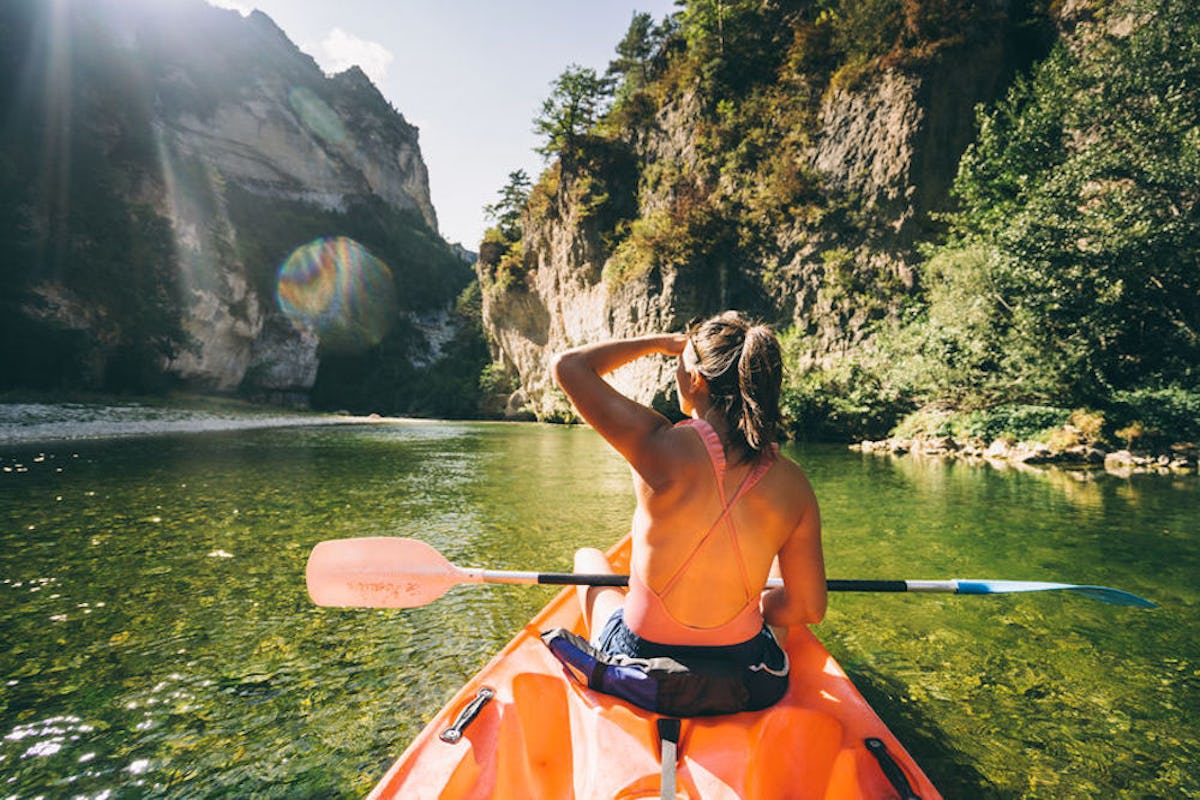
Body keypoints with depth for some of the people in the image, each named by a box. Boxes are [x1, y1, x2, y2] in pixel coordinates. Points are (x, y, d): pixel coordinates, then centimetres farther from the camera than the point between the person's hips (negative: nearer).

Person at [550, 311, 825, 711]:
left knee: (588, 557, 28)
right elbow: (809, 610, -4)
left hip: (640, 662, -1)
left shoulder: (663, 446, -22)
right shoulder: (792, 483, -12)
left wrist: (662, 342, 0)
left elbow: (568, 364, -8)